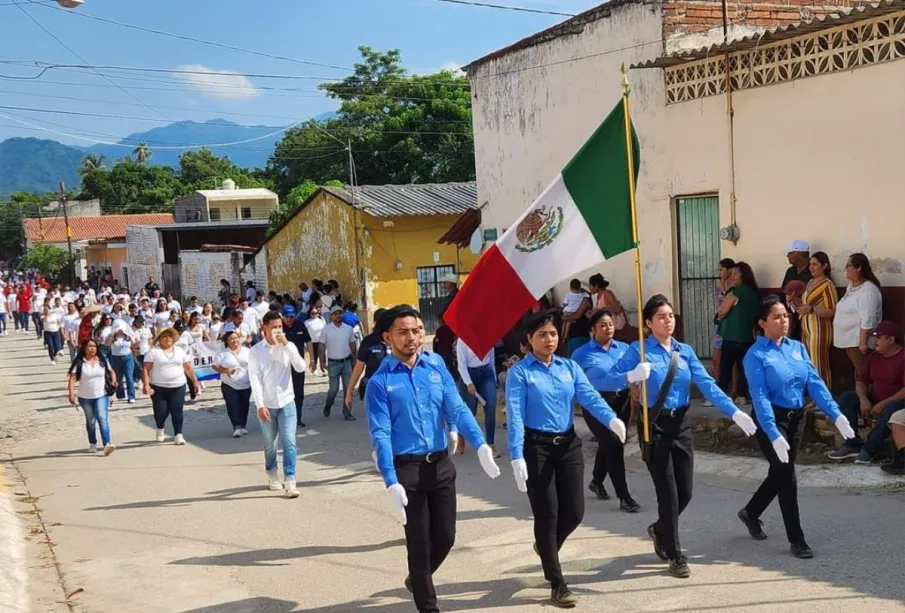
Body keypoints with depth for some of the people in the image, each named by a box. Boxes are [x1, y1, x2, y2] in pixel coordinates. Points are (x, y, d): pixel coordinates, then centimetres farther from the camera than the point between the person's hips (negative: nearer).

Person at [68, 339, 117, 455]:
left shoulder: (102, 361, 2)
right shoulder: (79, 363, -6)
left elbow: (111, 371, 17)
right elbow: (72, 379, -11)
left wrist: (113, 380, -3)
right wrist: (71, 394, -22)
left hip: (102, 395, 0)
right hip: (85, 397, 0)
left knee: (102, 418, -16)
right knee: (91, 421, 13)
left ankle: (107, 444, -24)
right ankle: (92, 444, 31)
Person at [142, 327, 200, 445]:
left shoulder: (179, 351, 10)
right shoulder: (154, 351, -2)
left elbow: (188, 367, 13)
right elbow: (146, 369, -7)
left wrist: (194, 381, 10)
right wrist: (146, 384, -17)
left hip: (178, 387, 2)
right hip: (158, 388, -2)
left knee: (177, 411, -3)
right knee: (160, 412, 0)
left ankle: (178, 435, 5)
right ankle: (160, 429, 31)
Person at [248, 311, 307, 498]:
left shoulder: (288, 346, 3)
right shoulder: (256, 351, -3)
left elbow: (301, 367, -11)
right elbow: (255, 379, -8)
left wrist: (287, 345, -16)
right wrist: (260, 405, -15)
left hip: (286, 402, 1)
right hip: (267, 405, -1)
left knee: (289, 443, -9)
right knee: (270, 444, 12)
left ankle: (289, 482, -10)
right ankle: (273, 477, 33)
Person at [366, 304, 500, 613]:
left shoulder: (436, 365, 2)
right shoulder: (380, 382, -9)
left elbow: (457, 408, -5)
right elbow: (381, 434, -14)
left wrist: (480, 445, -21)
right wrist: (392, 483, -23)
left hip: (442, 463, 4)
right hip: (407, 468, -4)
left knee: (445, 535, 13)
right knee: (419, 541, 4)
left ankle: (418, 579, 42)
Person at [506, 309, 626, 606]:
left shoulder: (569, 367, 5)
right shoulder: (520, 372, -7)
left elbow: (590, 397, -9)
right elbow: (515, 416, -14)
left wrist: (612, 420, -29)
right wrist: (517, 458, -22)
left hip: (568, 444, 4)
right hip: (536, 447, -4)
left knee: (574, 512, 5)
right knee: (547, 514, 0)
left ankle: (546, 546, 39)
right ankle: (557, 584, 12)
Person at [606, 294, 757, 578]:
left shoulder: (685, 350, 6)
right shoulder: (638, 350, -7)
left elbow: (707, 384, -4)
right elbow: (610, 378, -16)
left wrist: (734, 412, -15)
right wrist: (632, 376, -36)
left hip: (682, 423, 5)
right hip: (654, 424, -5)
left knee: (685, 491, 8)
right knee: (668, 491, -3)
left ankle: (660, 529, 38)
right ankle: (675, 556, 10)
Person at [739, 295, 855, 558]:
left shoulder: (798, 348, 3)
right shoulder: (756, 355, -14)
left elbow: (815, 382, -3)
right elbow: (760, 397, -21)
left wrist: (836, 414, -15)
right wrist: (773, 434, -30)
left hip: (795, 417, 6)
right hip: (771, 419, -6)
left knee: (779, 473, 17)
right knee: (786, 476, -5)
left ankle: (750, 513, 40)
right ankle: (796, 539, 6)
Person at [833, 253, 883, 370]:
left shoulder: (868, 290, -19)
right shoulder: (851, 285, 11)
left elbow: (867, 320, -23)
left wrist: (863, 342, -25)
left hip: (858, 341, -9)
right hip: (850, 339, 9)